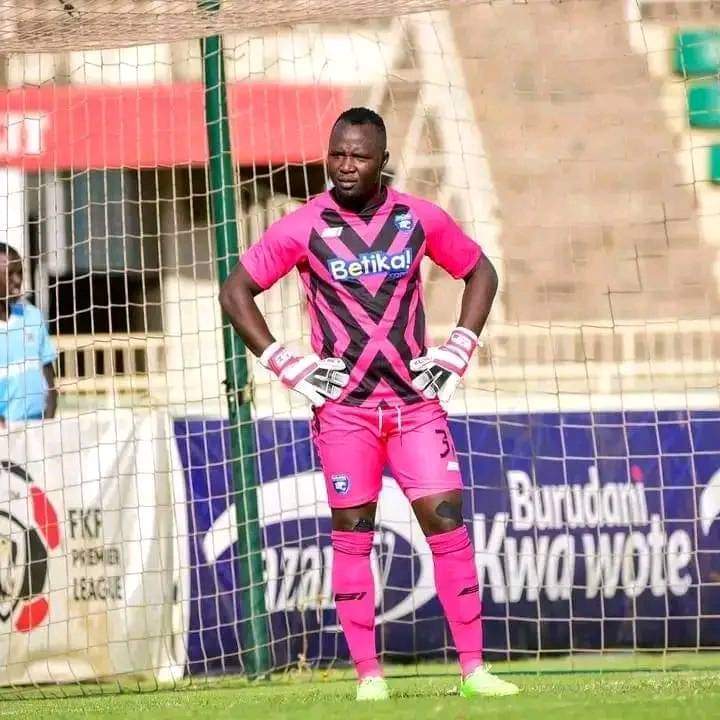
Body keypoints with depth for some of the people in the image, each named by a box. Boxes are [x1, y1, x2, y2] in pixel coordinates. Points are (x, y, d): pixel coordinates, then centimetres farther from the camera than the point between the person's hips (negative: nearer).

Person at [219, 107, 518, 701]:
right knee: (352, 535, -1)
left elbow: (480, 272, 16)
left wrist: (456, 352, 6)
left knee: (448, 524, -5)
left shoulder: (420, 219, 2)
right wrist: (287, 366, -3)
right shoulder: (304, 228, -4)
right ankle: (368, 674, 4)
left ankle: (473, 668, -1)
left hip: (415, 400, 1)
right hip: (343, 405, -1)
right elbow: (236, 291, 3)